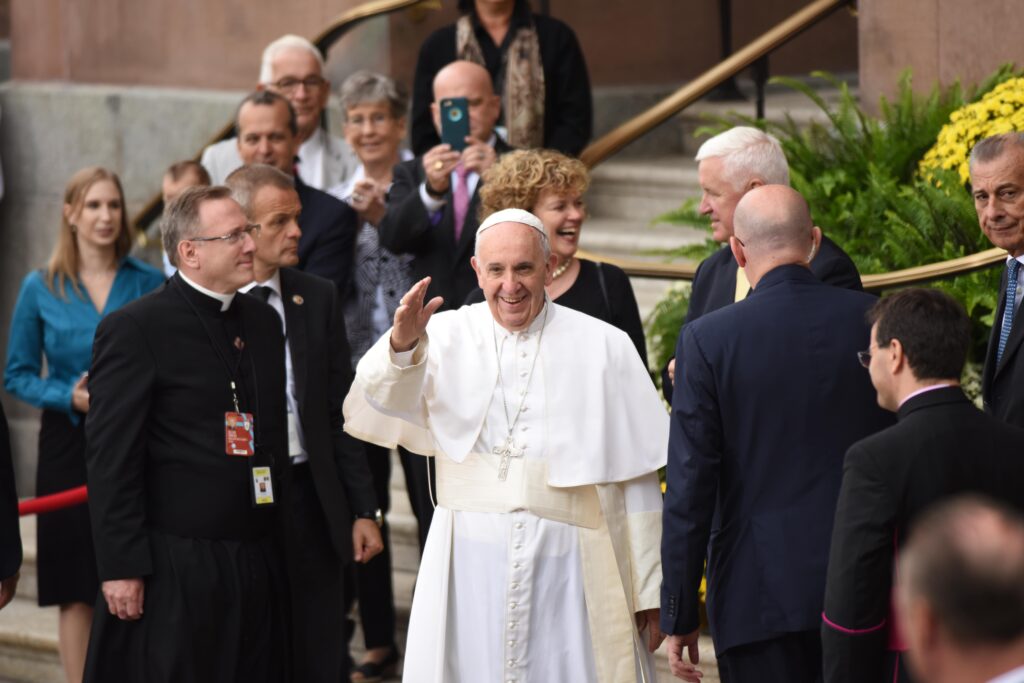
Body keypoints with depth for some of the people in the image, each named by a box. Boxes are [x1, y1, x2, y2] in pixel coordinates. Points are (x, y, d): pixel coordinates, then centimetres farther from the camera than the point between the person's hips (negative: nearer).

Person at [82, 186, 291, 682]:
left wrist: (280, 539, 13)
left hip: (259, 563, 6)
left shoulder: (263, 321, 14)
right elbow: (111, 459, -11)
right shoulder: (133, 330, -8)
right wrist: (121, 568, -15)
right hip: (177, 569, -6)